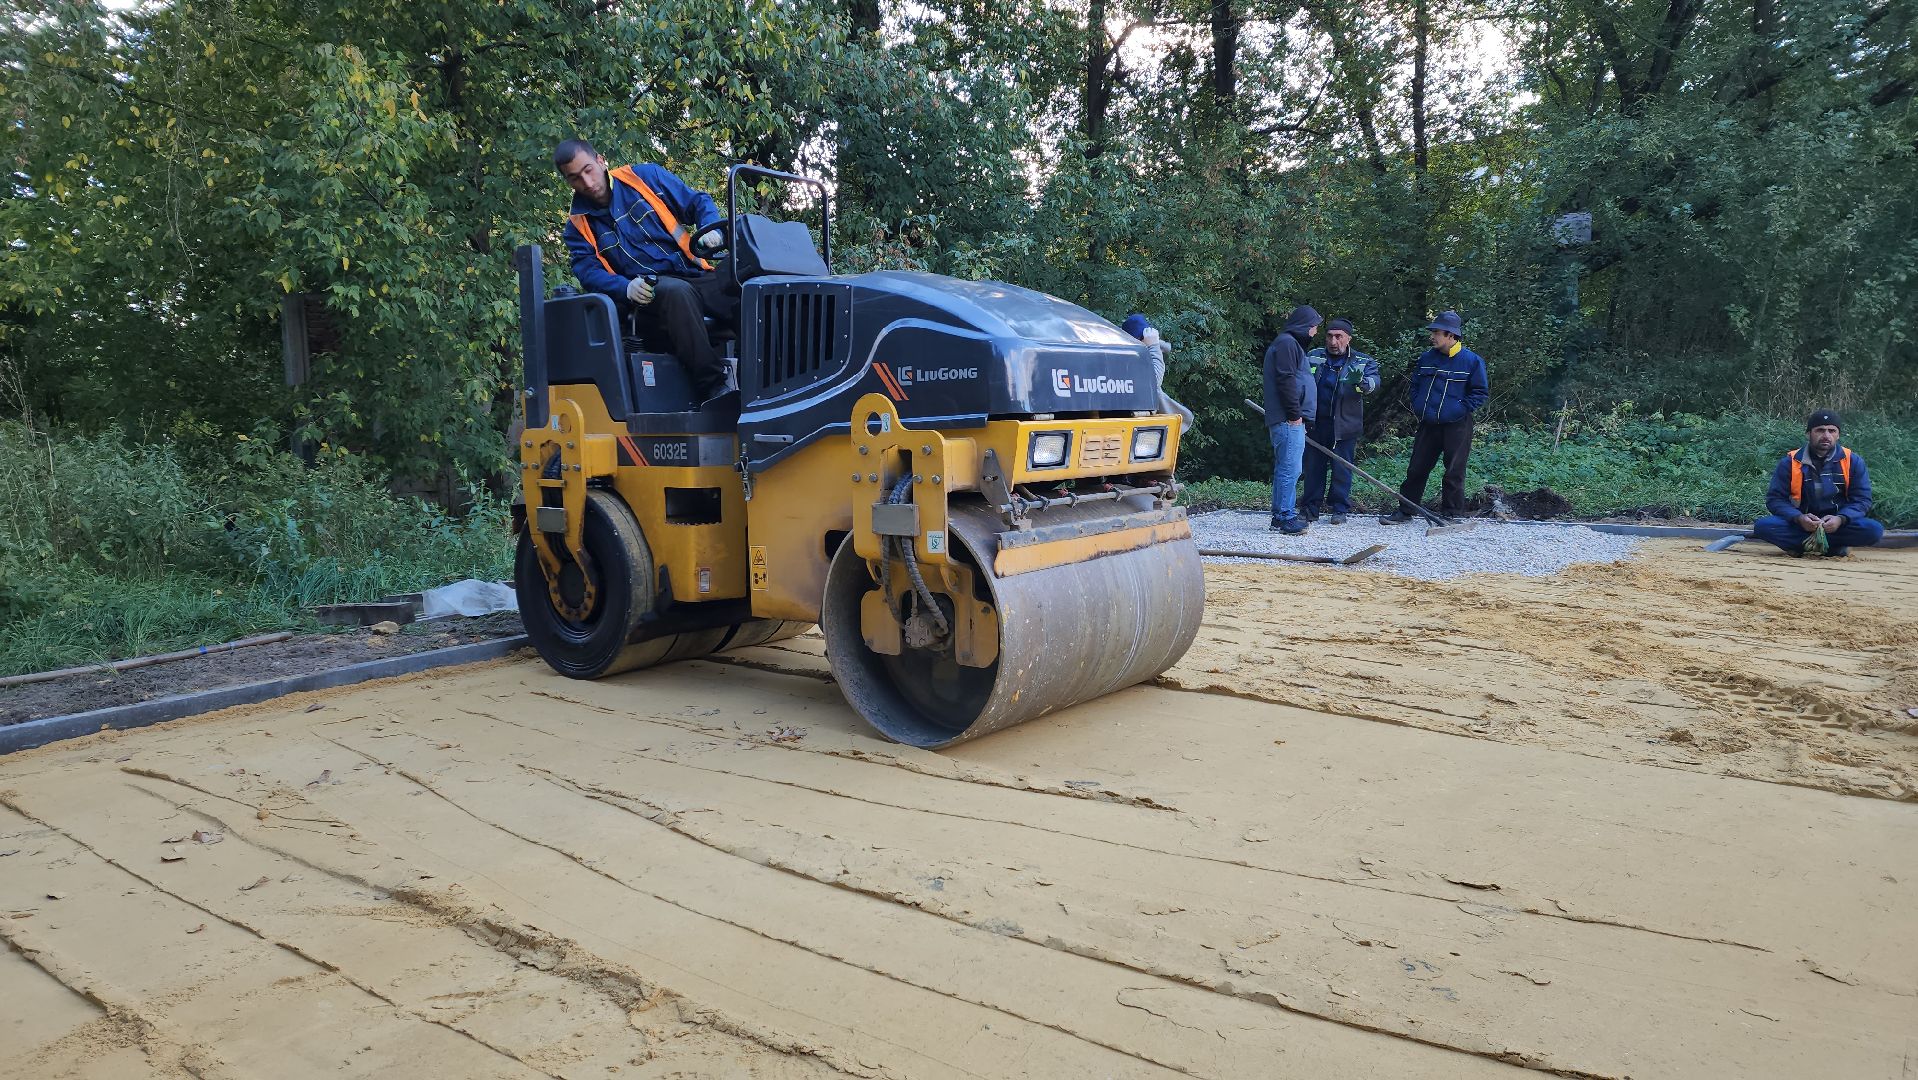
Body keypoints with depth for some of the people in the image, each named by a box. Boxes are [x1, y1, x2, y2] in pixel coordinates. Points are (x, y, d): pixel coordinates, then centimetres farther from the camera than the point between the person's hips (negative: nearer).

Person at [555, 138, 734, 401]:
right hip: (650, 297, -2)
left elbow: (699, 202, 13)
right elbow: (588, 271, 0)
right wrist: (626, 288, -21)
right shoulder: (578, 225, 12)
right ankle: (713, 386, -38)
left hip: (696, 276, 2)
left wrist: (711, 230, -9)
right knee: (677, 292, -40)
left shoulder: (645, 177, 12)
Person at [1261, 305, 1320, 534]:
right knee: (1290, 469, -11)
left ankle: (1280, 515, 18)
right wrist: (1294, 414, -18)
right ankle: (1285, 516, -10)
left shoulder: (1290, 343, 25)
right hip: (1288, 420, -11)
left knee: (1285, 468, 13)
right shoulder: (1286, 343, -9)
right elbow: (1285, 380, -18)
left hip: (1290, 420, 11)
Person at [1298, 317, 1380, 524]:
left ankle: (1339, 509, 13)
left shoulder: (1363, 362, 3)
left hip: (1344, 426, -2)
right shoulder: (1312, 357, 8)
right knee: (1313, 467, 6)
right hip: (1316, 424, 2)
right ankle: (1309, 509, 14)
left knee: (1342, 468, 2)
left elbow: (1374, 381, -13)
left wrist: (1361, 382, -36)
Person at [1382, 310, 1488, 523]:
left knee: (1454, 473, 1)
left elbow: (1481, 392, -3)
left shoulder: (1472, 361, -7)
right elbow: (1415, 385, 20)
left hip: (1456, 426, -5)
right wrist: (1417, 407, 8)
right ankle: (1404, 511, 18)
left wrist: (1461, 410, -11)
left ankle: (1451, 514, 10)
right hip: (1428, 425, 5)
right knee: (1416, 469, 9)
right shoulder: (1426, 358, 8)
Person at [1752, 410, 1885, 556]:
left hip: (1839, 525, 1)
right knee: (1762, 527, -28)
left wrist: (1841, 519, -21)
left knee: (1874, 530, -28)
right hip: (1801, 525, 0)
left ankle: (1805, 544, -17)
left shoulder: (1853, 461, 1)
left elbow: (1862, 499, 0)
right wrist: (1799, 518, -22)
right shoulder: (1790, 462, -1)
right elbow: (1775, 499, -3)